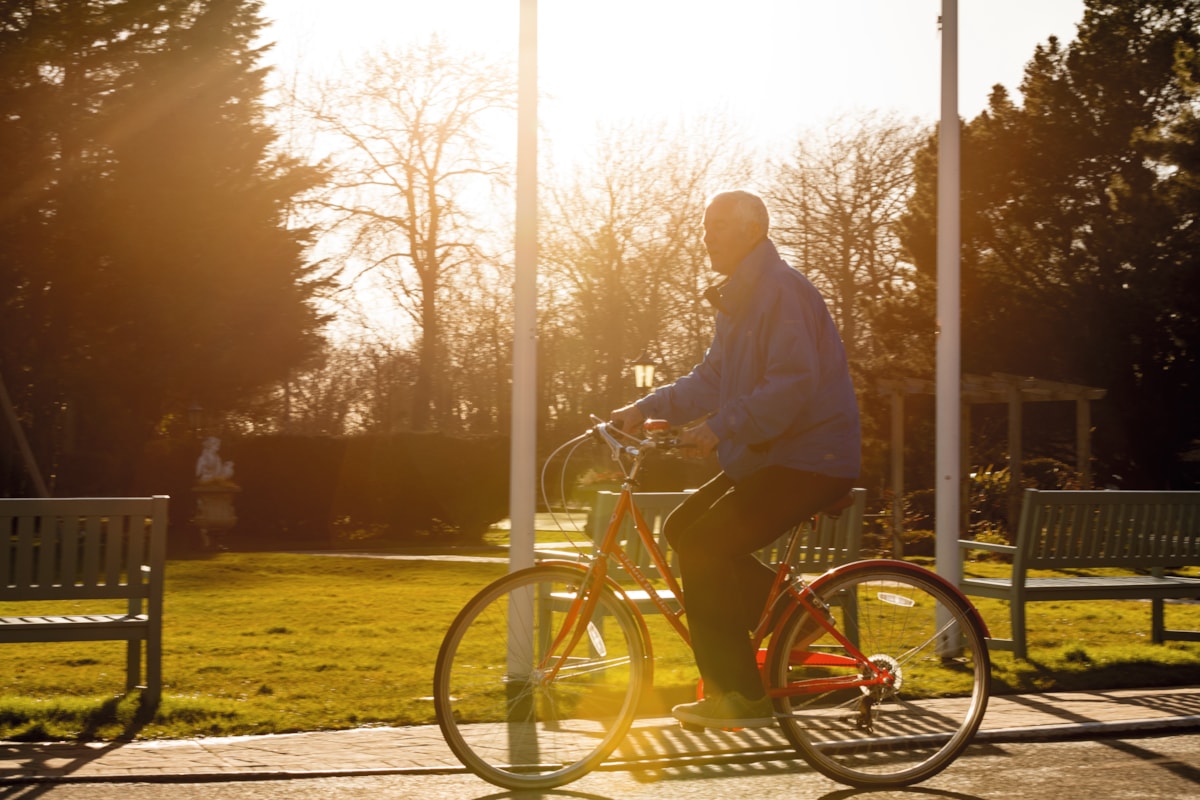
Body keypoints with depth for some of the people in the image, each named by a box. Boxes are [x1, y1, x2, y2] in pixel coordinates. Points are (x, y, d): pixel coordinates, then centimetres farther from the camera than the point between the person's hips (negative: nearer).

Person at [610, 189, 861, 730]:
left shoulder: (781, 291, -16)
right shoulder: (738, 297, 17)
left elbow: (792, 385, -25)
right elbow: (712, 378, 16)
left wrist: (720, 427, -29)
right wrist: (647, 408, 4)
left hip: (808, 461, -10)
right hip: (766, 458, 10)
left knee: (702, 548, -16)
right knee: (683, 528, 7)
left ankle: (739, 696, -9)